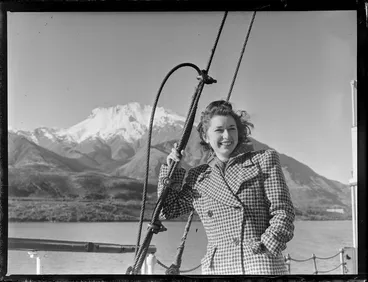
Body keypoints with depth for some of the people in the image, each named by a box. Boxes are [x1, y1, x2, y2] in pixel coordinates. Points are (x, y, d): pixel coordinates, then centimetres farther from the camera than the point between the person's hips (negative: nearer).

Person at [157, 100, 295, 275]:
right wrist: (171, 170, 13)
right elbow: (167, 211, 22)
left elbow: (282, 211, 3)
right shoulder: (197, 177, 14)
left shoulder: (264, 160, 7)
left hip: (262, 266, -2)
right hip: (216, 268, 3)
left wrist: (268, 245, -11)